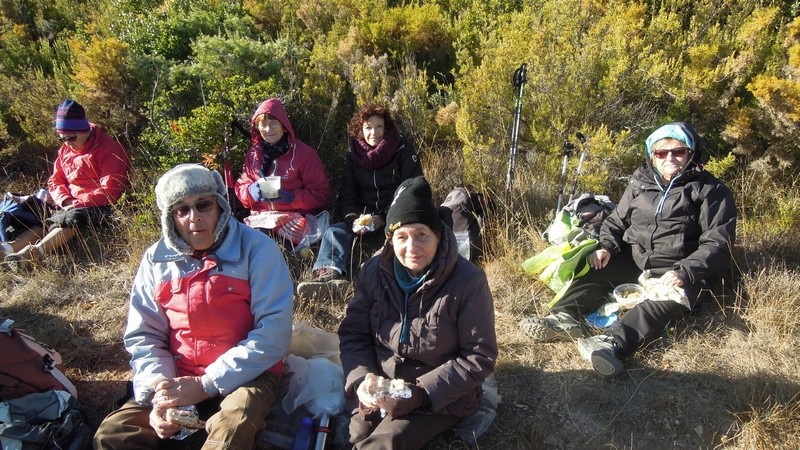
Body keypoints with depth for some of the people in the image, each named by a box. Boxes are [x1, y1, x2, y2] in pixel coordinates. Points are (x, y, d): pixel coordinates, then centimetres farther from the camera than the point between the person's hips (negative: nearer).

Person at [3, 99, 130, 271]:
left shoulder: (108, 149, -11)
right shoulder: (65, 149, 14)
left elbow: (109, 191, -18)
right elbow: (55, 181, 16)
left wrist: (77, 204, -18)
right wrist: (65, 200, -6)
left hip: (99, 206, -8)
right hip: (70, 206, 8)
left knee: (72, 218, -34)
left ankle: (36, 251, -53)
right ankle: (11, 247, -35)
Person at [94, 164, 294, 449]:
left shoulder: (257, 249, -11)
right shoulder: (157, 259, 3)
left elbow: (273, 333, -16)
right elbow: (144, 336, 8)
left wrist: (207, 385, -17)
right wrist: (158, 389, -11)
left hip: (244, 376, -4)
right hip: (178, 379, 4)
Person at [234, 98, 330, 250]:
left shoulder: (304, 153, -1)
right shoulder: (253, 154, 13)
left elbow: (321, 194, -4)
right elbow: (241, 187, 16)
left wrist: (289, 197, -18)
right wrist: (253, 191, -9)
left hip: (294, 219, -3)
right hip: (259, 218, 3)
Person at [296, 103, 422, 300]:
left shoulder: (402, 150, -1)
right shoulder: (353, 155, 10)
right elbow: (347, 196, 6)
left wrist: (383, 218, -19)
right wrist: (353, 219, -17)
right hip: (364, 217, 4)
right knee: (335, 231, -22)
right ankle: (329, 274, -48)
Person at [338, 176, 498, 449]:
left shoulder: (468, 281, -16)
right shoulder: (374, 271, -4)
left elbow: (479, 358, -13)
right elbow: (353, 335, 4)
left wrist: (422, 392, -21)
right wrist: (361, 379, -15)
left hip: (442, 398, -3)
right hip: (379, 391, 3)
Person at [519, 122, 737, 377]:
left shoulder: (711, 191, -3)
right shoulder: (641, 182, 9)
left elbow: (717, 242, -10)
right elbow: (617, 220, 15)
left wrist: (685, 272, -25)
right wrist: (606, 246, -6)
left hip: (676, 273, -5)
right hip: (634, 261, 6)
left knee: (669, 300, -34)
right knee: (596, 272, -14)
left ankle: (613, 343, -56)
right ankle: (564, 319, -33)